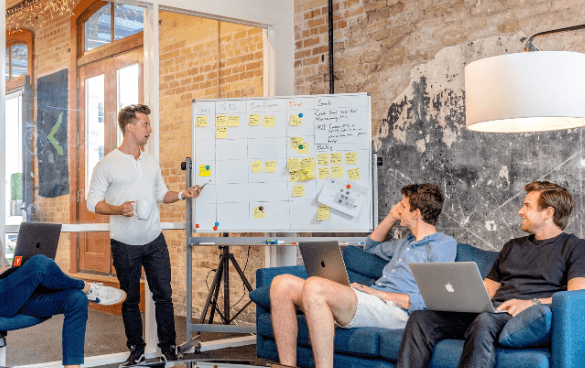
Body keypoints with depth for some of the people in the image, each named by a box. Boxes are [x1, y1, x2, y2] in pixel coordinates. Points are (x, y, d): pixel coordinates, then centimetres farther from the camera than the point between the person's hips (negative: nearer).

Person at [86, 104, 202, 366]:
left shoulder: (151, 163, 10)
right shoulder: (107, 165, -6)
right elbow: (93, 202, -6)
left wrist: (182, 195, 1)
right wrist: (119, 209, -23)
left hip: (155, 241, 4)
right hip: (125, 245, -4)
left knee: (164, 295, 5)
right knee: (130, 300, 8)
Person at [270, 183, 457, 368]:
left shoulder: (444, 244, 3)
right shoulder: (407, 243, 31)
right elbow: (372, 245, 51)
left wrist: (385, 295, -13)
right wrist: (392, 216, 36)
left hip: (393, 309, -9)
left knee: (314, 286, -34)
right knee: (282, 284, -7)